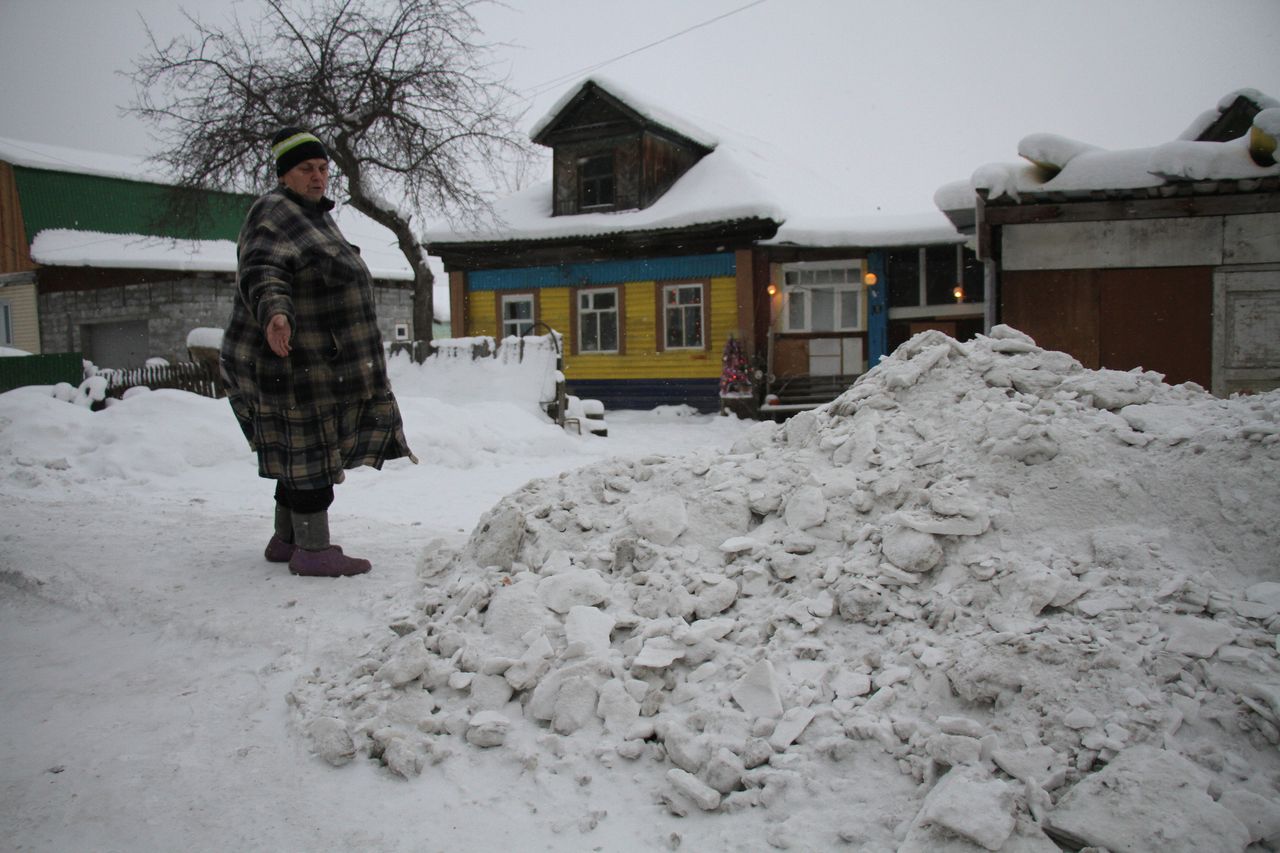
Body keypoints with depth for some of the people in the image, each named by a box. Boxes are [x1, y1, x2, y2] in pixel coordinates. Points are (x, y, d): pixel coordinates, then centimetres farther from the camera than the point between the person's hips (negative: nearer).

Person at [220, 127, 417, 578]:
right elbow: (260, 272, -27)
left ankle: (286, 540, 23)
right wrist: (274, 312, -47)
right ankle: (312, 550, 0)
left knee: (307, 453, 13)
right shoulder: (273, 213, -11)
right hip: (286, 361, -10)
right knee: (309, 452, -6)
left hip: (319, 363, 10)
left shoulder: (313, 215, 20)